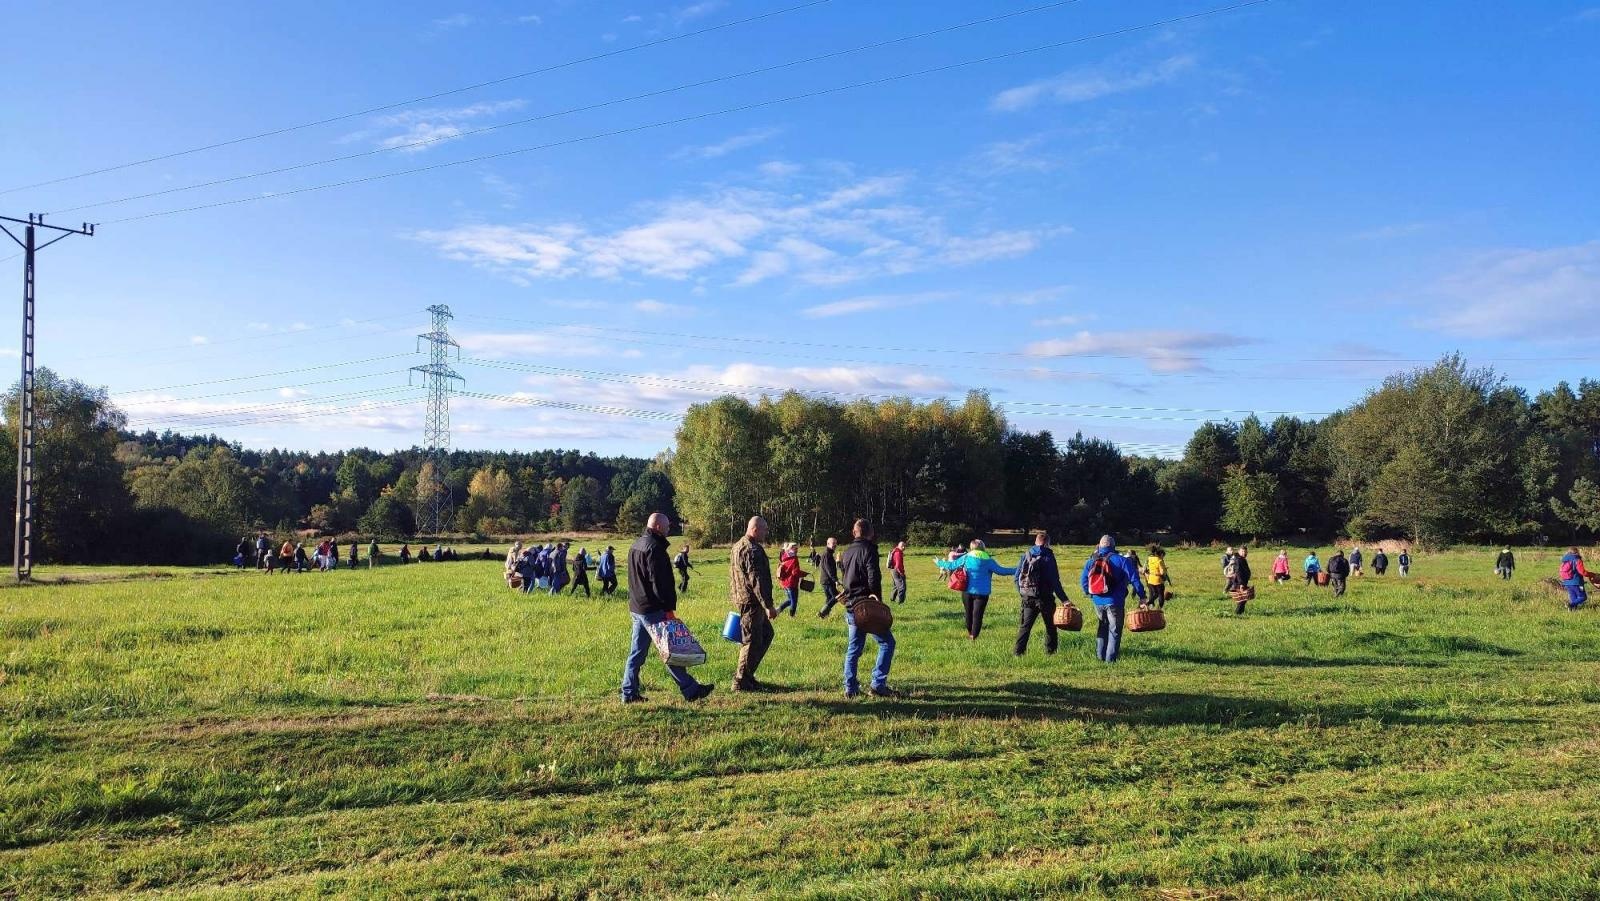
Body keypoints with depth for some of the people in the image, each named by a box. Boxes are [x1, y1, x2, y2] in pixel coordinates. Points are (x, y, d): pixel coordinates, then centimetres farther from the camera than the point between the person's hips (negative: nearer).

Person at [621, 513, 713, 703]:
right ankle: (690, 690, 2)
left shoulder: (636, 545, 14)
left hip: (636, 607, 9)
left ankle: (629, 693, 13)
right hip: (653, 609, -9)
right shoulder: (654, 547, -16)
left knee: (636, 652, 11)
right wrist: (669, 608, -17)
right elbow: (659, 581, -21)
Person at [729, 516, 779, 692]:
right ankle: (741, 681, 3)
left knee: (766, 634, 17)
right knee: (752, 641, -3)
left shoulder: (737, 546, 15)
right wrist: (769, 606, -21)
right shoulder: (752, 551, -18)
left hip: (740, 599, 11)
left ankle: (745, 674, 20)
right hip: (751, 602, -11)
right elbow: (757, 581, -23)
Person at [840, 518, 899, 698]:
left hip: (851, 606, 8)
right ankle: (878, 685, -8)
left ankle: (850, 688, 11)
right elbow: (873, 576, -18)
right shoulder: (868, 549, -9)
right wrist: (876, 596, -15)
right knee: (887, 643, -2)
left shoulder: (847, 552, 15)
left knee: (853, 648, 12)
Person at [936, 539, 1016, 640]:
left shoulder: (966, 558, -1)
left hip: (967, 591, 2)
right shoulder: (988, 560, -4)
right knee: (978, 615, 3)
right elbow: (1001, 571, -5)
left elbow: (952, 565, 5)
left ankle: (969, 633, 35)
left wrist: (939, 563, 21)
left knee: (969, 613, 19)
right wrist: (1017, 570, 4)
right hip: (982, 593, -2)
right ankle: (973, 636, -2)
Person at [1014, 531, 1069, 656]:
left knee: (1025, 625, 8)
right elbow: (1055, 581, -13)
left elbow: (1017, 576, 4)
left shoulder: (1026, 556, 3)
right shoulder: (1048, 557, -9)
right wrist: (1064, 600, -10)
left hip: (1027, 597, 3)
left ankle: (1018, 650, -1)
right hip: (1044, 598, -3)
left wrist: (1022, 593, 15)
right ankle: (1050, 650, 14)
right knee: (1050, 625, 13)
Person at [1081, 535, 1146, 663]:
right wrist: (1141, 596, -5)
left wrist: (1090, 594, 23)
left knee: (1102, 628, 22)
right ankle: (1110, 659, 3)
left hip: (1097, 601, 4)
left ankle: (1100, 656, 23)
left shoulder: (1090, 561, 6)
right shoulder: (1120, 560, -7)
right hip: (1115, 602, -4)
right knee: (1115, 631, 6)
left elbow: (1083, 580, 8)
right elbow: (1134, 579, -10)